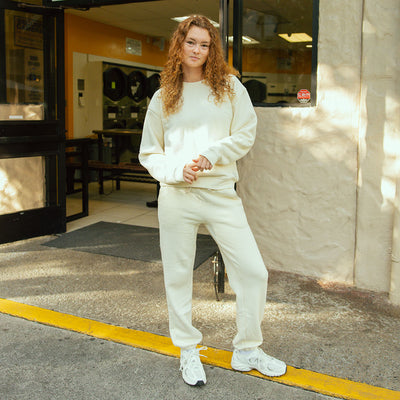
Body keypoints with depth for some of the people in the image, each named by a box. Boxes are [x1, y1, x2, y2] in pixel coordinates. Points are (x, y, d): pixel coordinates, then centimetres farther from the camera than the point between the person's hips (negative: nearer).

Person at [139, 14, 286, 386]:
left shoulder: (229, 86, 8)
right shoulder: (163, 97, 9)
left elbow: (246, 134, 2)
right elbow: (149, 153, 9)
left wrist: (210, 154, -13)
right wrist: (177, 170, -10)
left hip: (222, 193, 0)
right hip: (177, 195, 0)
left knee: (253, 271, -2)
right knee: (178, 276, 7)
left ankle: (246, 351, 19)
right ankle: (189, 352, 27)